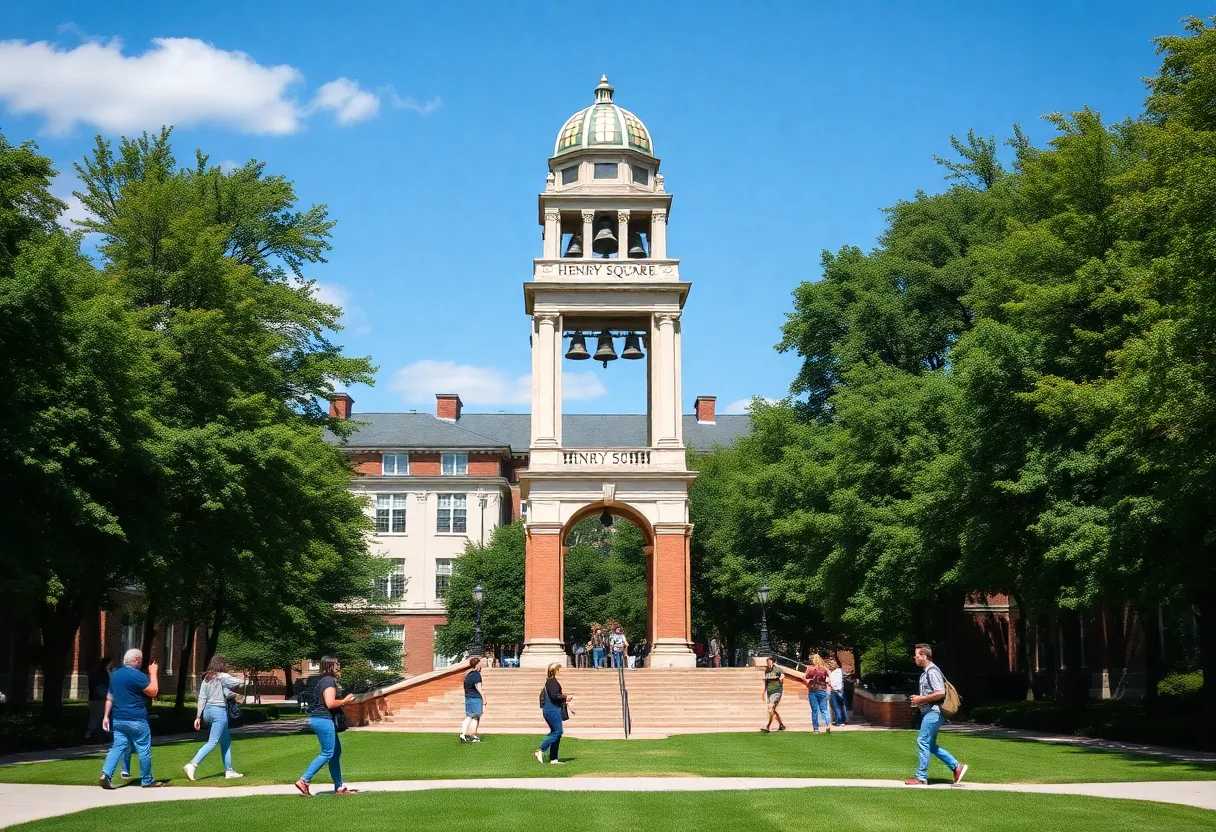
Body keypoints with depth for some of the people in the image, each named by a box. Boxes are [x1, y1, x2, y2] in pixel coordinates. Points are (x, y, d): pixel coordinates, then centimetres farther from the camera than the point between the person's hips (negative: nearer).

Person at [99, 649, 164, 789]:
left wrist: (106, 716, 18)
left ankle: (106, 774, -14)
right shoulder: (137, 675, -15)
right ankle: (147, 780, 14)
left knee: (118, 747, 6)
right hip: (135, 720, -7)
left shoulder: (115, 675, 10)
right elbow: (153, 692, -10)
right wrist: (153, 673, -2)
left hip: (118, 719, 7)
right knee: (144, 749, 5)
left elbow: (109, 697, 14)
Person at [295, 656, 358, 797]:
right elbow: (330, 703, -23)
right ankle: (303, 781, -6)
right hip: (324, 719, -11)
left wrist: (343, 701, 15)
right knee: (327, 753, -6)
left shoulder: (321, 680, 16)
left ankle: (339, 787, 16)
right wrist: (344, 701, -8)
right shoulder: (330, 681, -15)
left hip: (318, 718, 11)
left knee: (336, 751, 13)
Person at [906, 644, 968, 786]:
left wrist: (921, 699, -17)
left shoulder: (932, 671, -16)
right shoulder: (925, 671, 15)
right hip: (929, 712, 11)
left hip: (933, 712, -11)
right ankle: (957, 766, 16)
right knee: (930, 745, 13)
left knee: (922, 742, -7)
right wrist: (919, 700, 12)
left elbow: (940, 693, -24)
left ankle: (921, 777, -1)